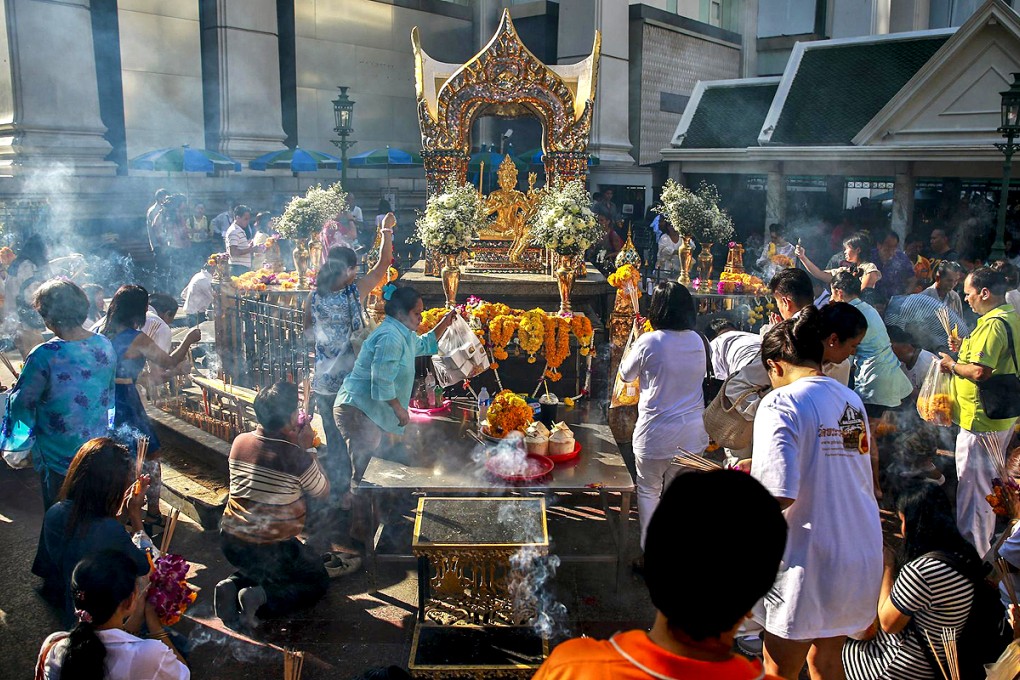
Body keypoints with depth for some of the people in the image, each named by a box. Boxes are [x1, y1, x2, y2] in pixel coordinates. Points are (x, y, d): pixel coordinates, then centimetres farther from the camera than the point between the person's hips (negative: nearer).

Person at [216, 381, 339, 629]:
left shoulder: (239, 442, -3)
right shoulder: (296, 456, -21)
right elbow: (323, 491, -3)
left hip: (230, 541, 6)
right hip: (271, 549, -6)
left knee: (258, 569, 37)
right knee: (318, 581, 16)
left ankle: (232, 586, 6)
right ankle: (262, 598, -8)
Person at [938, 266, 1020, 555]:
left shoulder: (993, 325, -23)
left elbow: (980, 372, -30)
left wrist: (952, 365, -12)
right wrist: (967, 348, 12)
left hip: (980, 420, -11)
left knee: (973, 486, -1)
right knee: (988, 483, 22)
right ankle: (983, 546, 37)